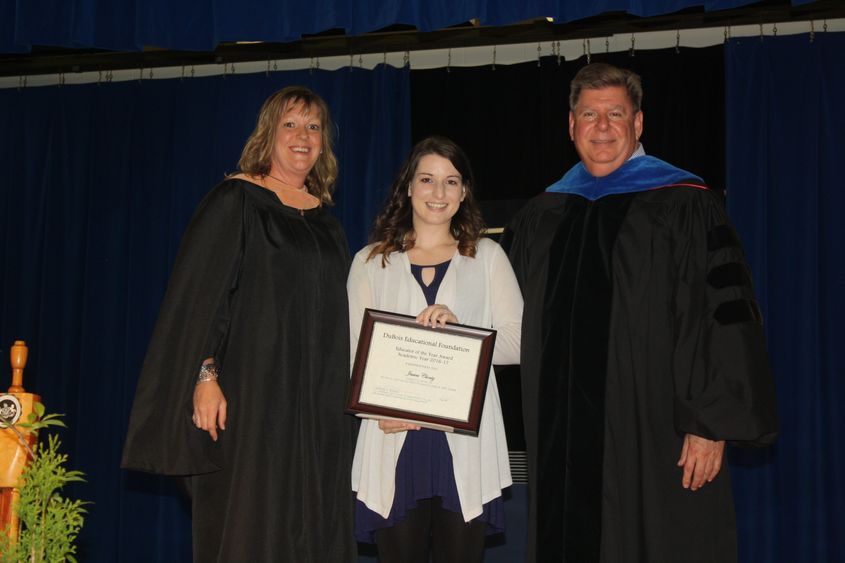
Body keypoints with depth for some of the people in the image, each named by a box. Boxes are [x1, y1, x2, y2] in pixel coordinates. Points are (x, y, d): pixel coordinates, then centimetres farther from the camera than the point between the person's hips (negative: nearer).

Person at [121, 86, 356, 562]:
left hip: (320, 403, 6)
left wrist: (344, 394, 14)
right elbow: (201, 293, -8)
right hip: (251, 392, -5)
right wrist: (205, 375, -18)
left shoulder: (326, 218, 15)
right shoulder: (236, 201, -2)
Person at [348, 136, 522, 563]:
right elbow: (355, 352, 6)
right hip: (394, 438, 0)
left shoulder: (487, 256, 11)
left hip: (466, 442, 0)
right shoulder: (370, 262, 12)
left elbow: (518, 343, 3)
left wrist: (458, 329, -15)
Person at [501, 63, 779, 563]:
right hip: (563, 438, 5)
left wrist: (713, 424, -15)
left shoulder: (684, 206, -5)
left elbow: (723, 316, -11)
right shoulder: (542, 217, 11)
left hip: (655, 435, -4)